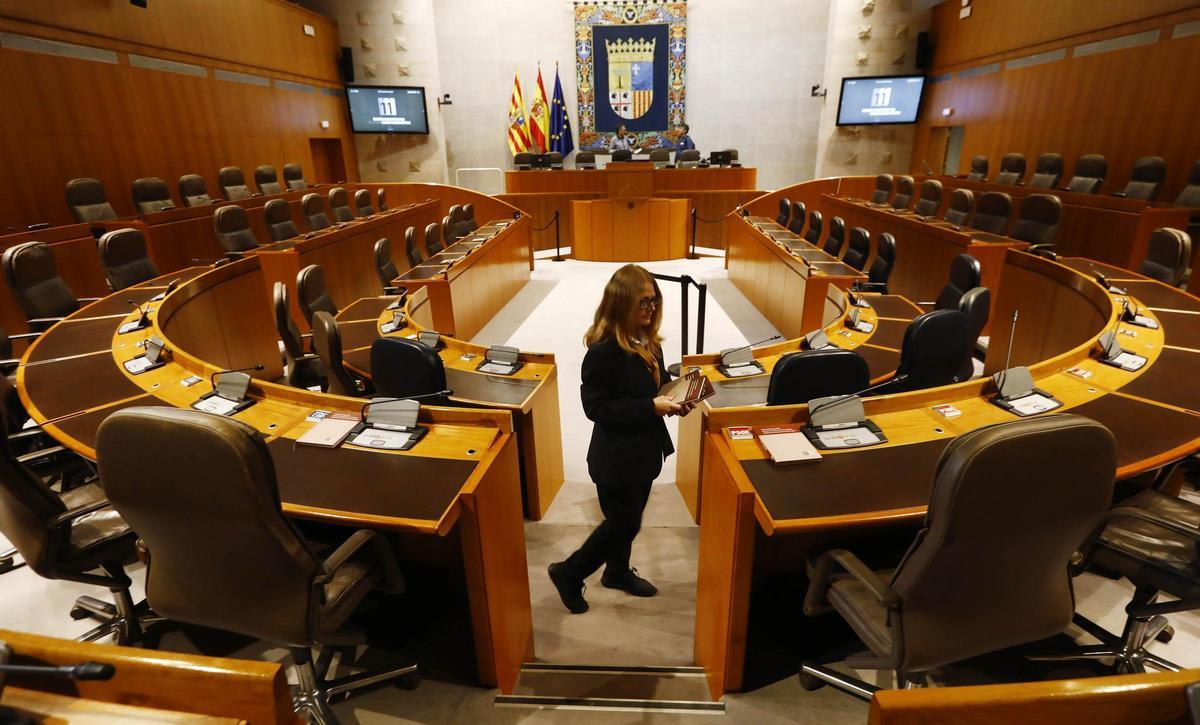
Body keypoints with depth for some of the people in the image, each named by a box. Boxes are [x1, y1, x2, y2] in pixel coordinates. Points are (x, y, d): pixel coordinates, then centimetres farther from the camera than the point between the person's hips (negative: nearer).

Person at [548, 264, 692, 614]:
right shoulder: (603, 350, -25)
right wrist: (652, 407, -27)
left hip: (643, 450, 8)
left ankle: (617, 572, 46)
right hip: (617, 457, -8)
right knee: (622, 523, 6)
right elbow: (596, 407, -24)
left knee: (628, 519, 23)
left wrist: (673, 400, -6)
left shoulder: (647, 340, 1)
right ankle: (569, 573, 26)